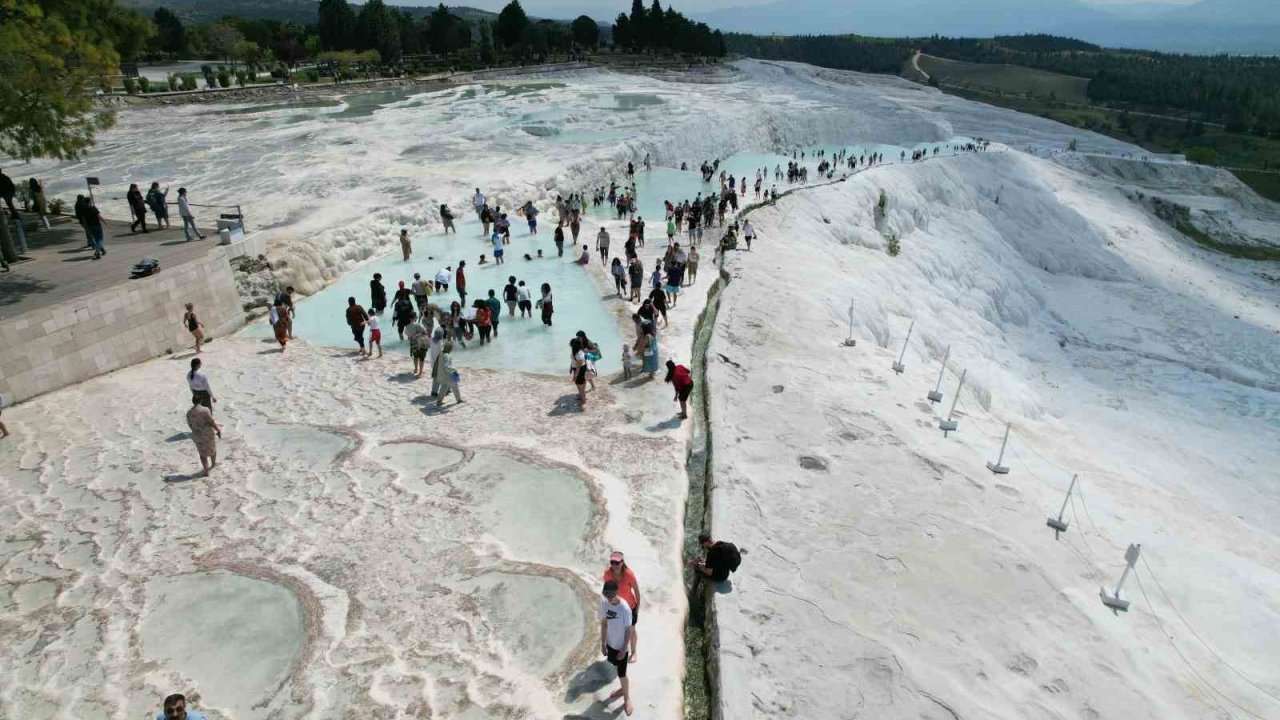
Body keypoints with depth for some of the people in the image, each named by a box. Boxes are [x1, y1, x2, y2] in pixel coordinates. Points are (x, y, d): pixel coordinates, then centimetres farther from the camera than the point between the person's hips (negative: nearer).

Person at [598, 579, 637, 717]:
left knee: (621, 674, 8)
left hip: (622, 646, -5)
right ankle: (624, 689, 49)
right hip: (611, 644, 5)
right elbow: (603, 623, -1)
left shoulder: (625, 608, -29)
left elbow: (629, 631, -19)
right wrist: (603, 643, 2)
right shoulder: (603, 603, -14)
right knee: (618, 669, 24)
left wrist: (624, 650, -15)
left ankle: (627, 698, 31)